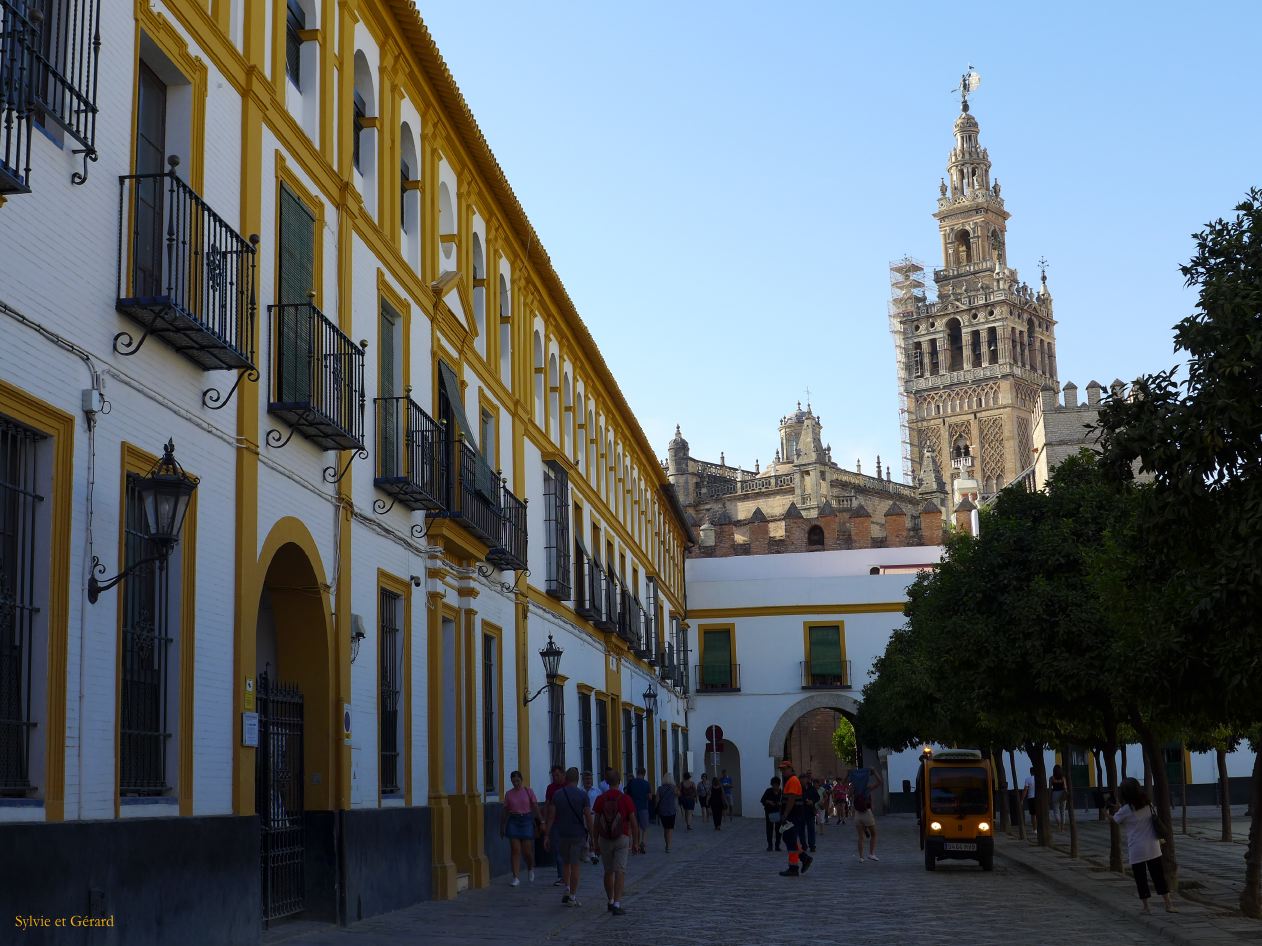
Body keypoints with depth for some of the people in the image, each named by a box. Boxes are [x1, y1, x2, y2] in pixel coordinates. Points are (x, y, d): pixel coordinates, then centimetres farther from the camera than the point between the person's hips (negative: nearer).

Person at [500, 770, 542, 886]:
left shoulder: (528, 791, 1)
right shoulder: (508, 794, 6)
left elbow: (536, 807, -1)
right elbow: (504, 811, 12)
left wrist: (541, 821, -8)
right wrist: (502, 827, 13)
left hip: (526, 821, -1)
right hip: (513, 821, 1)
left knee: (527, 851, -1)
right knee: (515, 850, -6)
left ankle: (531, 869, 31)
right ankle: (516, 878, -4)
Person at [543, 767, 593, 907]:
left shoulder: (557, 794, -3)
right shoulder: (583, 795, -8)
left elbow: (551, 816, -4)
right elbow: (588, 817, -9)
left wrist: (546, 835, 0)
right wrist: (592, 836, -2)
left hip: (561, 834, 1)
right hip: (578, 834, -1)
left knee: (565, 863, 20)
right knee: (574, 865, 5)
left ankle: (567, 889, 7)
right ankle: (572, 897, 6)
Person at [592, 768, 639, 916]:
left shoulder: (600, 799, -3)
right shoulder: (626, 799, -8)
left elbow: (595, 823, -1)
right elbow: (633, 822, -6)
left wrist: (596, 842, 10)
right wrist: (635, 841, 5)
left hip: (605, 839, 2)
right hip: (622, 839, -2)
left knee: (608, 872, 17)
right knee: (620, 871, -3)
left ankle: (611, 902, 28)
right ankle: (617, 904, -13)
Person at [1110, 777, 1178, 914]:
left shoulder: (1126, 810, -11)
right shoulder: (1149, 805, 2)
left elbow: (1114, 820, 3)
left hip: (1136, 851, -4)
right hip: (1153, 848, 4)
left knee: (1141, 880, 6)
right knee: (1159, 877, 11)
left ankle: (1146, 907, 10)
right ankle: (1168, 904, 12)